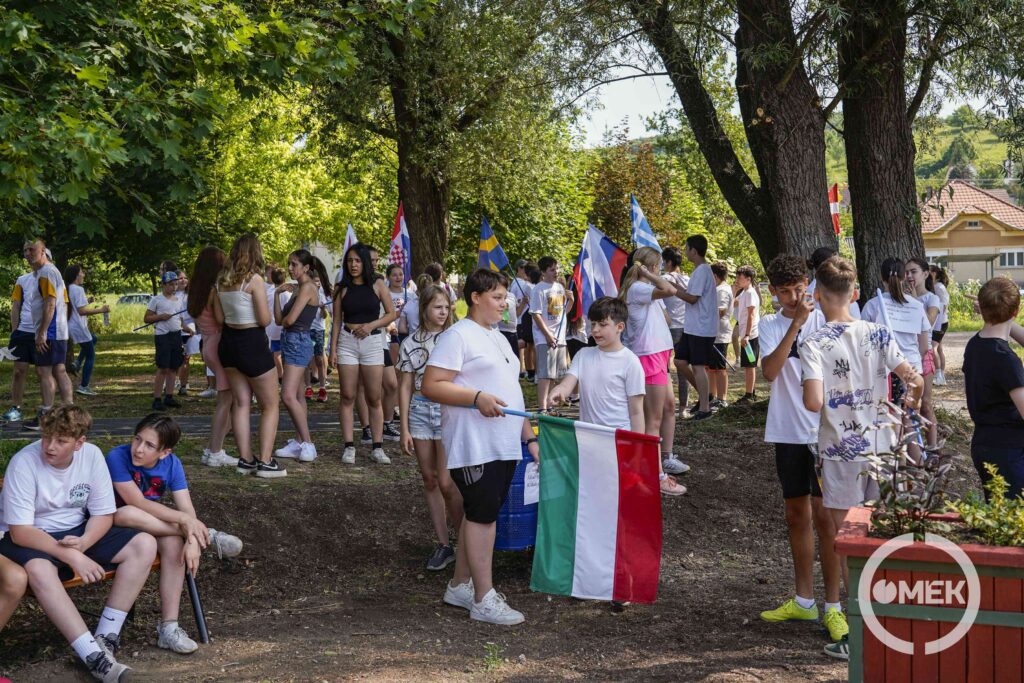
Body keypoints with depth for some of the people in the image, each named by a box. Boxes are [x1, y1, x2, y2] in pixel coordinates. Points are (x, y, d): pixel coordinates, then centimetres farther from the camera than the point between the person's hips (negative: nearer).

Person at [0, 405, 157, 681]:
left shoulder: (92, 455, -10)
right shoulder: (23, 463, -22)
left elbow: (104, 515, -3)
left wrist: (83, 542, -25)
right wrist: (71, 557, -33)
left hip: (77, 533, 5)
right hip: (30, 540, -5)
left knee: (145, 545, -14)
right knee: (38, 569, -40)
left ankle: (106, 637, -16)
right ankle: (94, 656, -37)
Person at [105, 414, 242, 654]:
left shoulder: (171, 464, -8)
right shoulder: (118, 457, -21)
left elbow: (187, 509, -15)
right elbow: (138, 503, -26)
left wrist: (192, 541, -34)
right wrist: (184, 520, -33)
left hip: (152, 528, 3)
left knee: (174, 543, -30)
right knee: (128, 514, -38)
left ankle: (168, 627, -26)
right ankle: (208, 536, -25)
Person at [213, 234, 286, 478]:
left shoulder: (221, 281, 5)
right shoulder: (254, 280, -16)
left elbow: (219, 318, 11)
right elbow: (264, 320, -18)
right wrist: (268, 313, 3)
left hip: (228, 343, 7)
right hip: (252, 343, -7)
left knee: (241, 403, 13)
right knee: (271, 405, 4)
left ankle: (245, 459, 13)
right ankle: (265, 462, -2)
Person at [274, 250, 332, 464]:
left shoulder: (307, 288, -11)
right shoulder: (297, 289, 17)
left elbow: (289, 320, -18)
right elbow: (279, 319, 11)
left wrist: (283, 321, 5)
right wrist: (277, 294, 5)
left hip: (298, 341, -10)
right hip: (290, 342, 10)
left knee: (288, 396, -16)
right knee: (297, 396, 11)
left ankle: (307, 444, -14)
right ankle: (300, 442, 15)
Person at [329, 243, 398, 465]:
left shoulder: (377, 284, 2)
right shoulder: (342, 288, 6)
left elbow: (391, 314, 4)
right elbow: (336, 320, 7)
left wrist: (371, 325, -11)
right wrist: (333, 349, 1)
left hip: (372, 341, -1)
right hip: (347, 342, 1)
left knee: (374, 398, 1)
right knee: (347, 397, 0)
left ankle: (377, 448, 5)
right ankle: (349, 447, 4)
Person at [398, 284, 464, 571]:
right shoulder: (411, 343, 3)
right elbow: (405, 387, 5)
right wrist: (404, 428, 1)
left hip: (449, 411, -3)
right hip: (420, 411, 3)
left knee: (446, 483, -7)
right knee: (429, 480, 7)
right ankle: (443, 544, 16)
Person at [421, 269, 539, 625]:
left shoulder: (498, 338, 20)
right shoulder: (458, 335, -8)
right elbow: (431, 386, -16)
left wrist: (529, 437, 20)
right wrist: (476, 397, -25)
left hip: (504, 445, 9)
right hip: (474, 446, -9)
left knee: (481, 515, 13)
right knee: (481, 515, -7)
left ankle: (460, 586, 23)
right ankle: (484, 599, -2)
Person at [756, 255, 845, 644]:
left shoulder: (824, 321, -5)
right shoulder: (770, 325, 4)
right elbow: (770, 371, -13)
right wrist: (796, 324, -18)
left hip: (824, 431, -4)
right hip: (787, 432, 4)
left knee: (824, 516, -5)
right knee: (797, 515, 13)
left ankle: (833, 606, 4)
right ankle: (803, 600, 25)